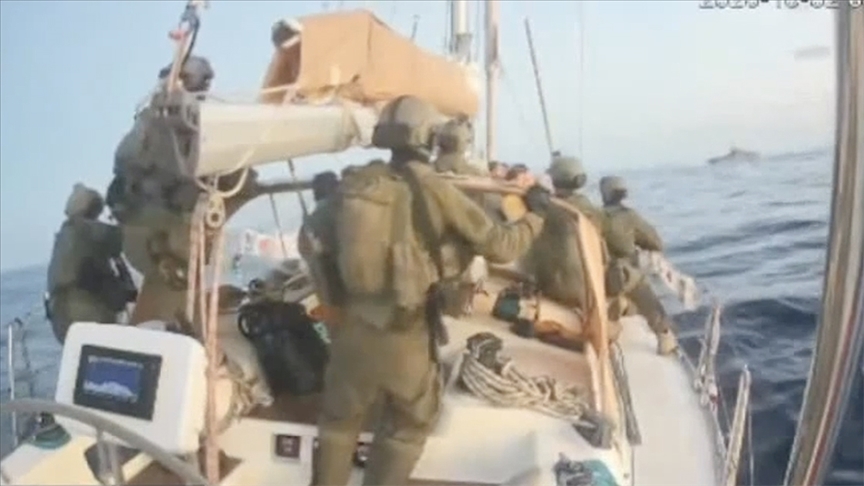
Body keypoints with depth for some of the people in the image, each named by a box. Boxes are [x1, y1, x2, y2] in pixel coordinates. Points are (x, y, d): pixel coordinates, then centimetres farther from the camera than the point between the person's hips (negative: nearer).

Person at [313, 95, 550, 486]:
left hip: (353, 326, 4)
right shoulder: (435, 190, -12)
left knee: (339, 420, 22)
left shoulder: (357, 184, 1)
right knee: (407, 426, 18)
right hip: (403, 333, -4)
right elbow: (500, 245, -6)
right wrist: (535, 214, 10)